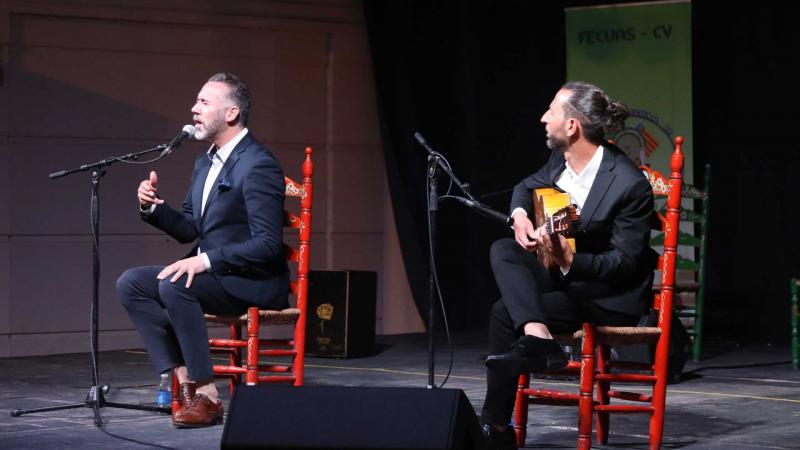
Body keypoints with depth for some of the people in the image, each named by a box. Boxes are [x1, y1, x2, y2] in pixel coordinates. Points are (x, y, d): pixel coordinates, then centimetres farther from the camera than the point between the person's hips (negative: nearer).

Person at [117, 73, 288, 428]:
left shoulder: (258, 165, -17)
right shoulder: (205, 162, 12)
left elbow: (268, 244, -22)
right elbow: (188, 229, 17)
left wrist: (206, 260, -28)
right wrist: (154, 208, -2)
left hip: (253, 281, -9)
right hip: (210, 274, 9)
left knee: (173, 285, -32)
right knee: (131, 283, -6)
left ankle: (205, 394, -23)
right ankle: (184, 381, -13)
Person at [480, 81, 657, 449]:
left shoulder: (629, 184, -27)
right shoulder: (561, 161, -3)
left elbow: (625, 263, -23)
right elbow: (527, 187, 18)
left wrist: (568, 260, -39)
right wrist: (520, 216, -6)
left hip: (611, 295, -8)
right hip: (564, 272, 8)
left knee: (505, 315, -20)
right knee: (503, 251, -16)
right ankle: (538, 337, -33)